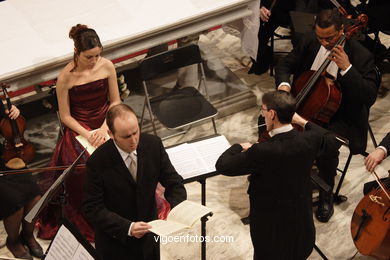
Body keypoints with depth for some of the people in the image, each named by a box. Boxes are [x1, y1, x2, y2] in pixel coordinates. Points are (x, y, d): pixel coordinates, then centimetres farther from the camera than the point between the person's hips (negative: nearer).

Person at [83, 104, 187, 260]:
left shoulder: (153, 144, -13)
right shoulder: (97, 162, -23)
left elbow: (173, 182, -6)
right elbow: (93, 209, -20)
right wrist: (128, 227, -31)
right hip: (115, 242, -3)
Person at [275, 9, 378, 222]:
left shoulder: (360, 56, -19)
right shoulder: (309, 42, -4)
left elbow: (369, 97, -25)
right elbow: (285, 64, 7)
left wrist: (347, 68, -35)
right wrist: (283, 83, -17)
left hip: (340, 117, -5)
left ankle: (326, 194, -4)